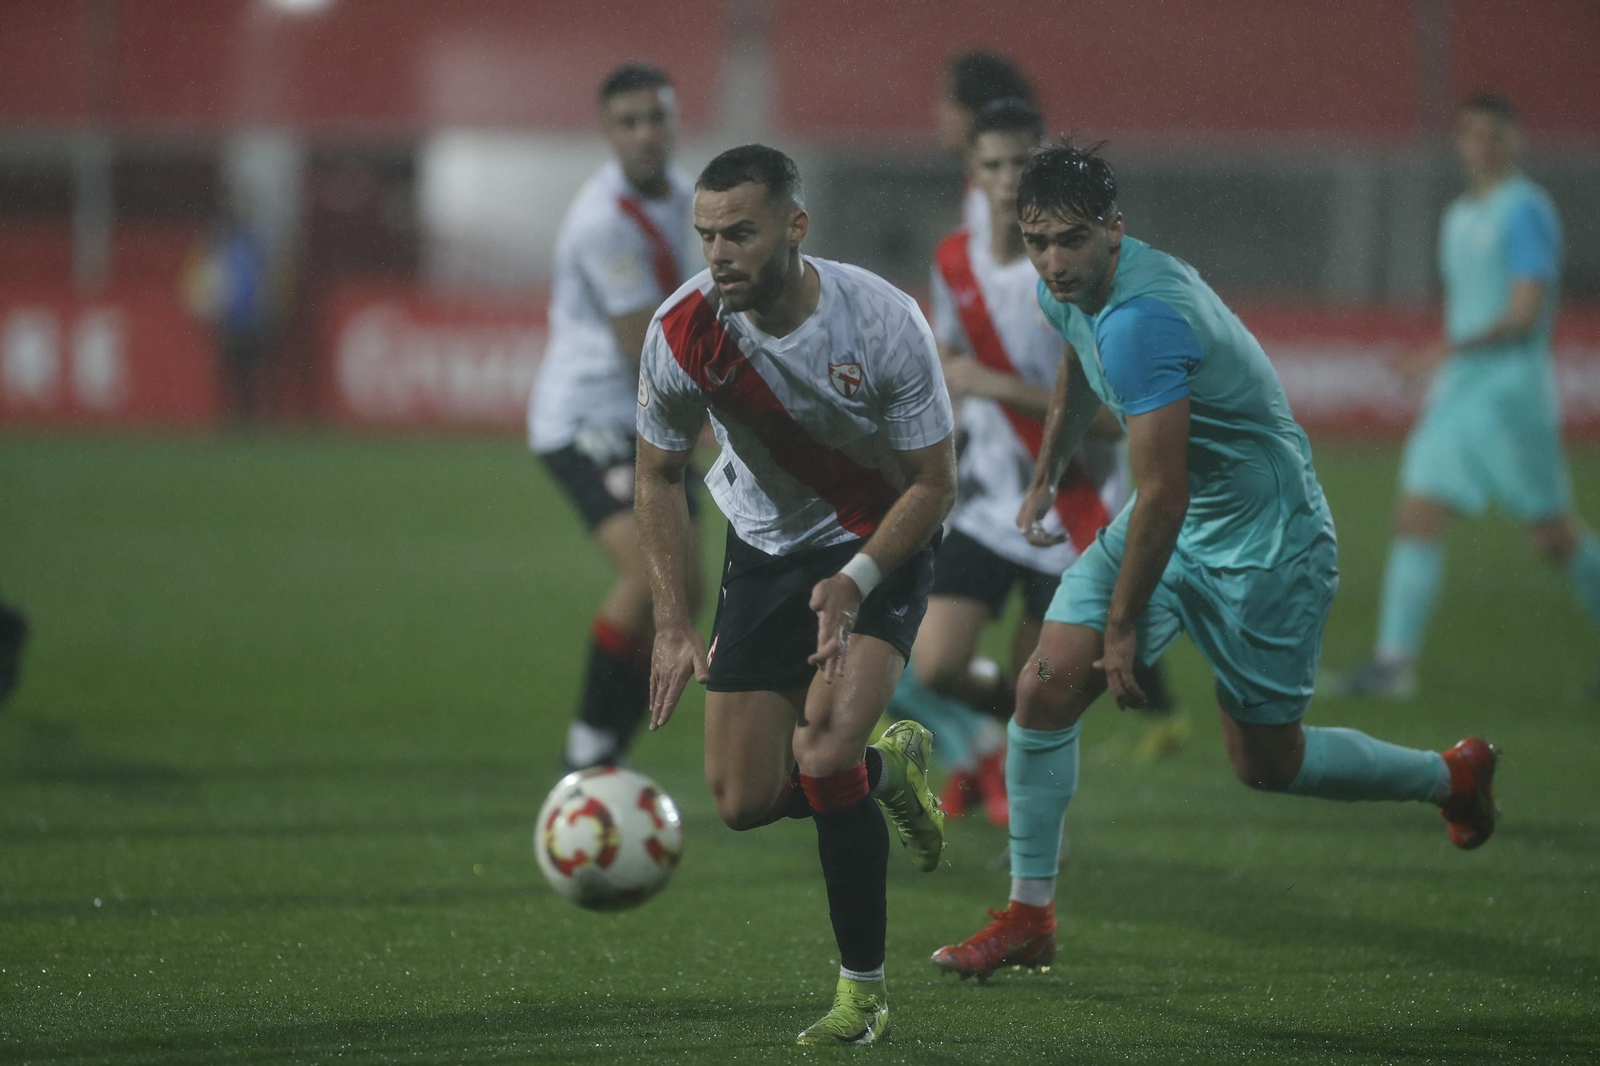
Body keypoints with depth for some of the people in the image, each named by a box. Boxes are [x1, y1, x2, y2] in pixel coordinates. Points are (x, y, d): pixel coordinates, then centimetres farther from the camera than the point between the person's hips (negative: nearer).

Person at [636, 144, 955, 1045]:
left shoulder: (883, 322, -27)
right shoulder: (684, 331, -19)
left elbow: (934, 485, -16)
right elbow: (660, 475, -3)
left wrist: (853, 582, -29)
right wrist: (676, 627, -9)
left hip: (883, 542, -4)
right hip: (766, 547, 4)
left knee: (823, 754, -23)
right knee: (743, 800, -1)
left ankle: (864, 991, -6)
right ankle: (890, 766, 32)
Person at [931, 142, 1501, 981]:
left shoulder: (1140, 322, -34)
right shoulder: (1068, 291, -5)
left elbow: (1162, 495, -31)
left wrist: (1123, 627, -22)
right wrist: (1047, 476, 29)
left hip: (1265, 541, -8)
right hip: (1172, 517, 8)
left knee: (1267, 764, 7)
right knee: (1046, 687, -7)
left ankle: (1453, 777, 33)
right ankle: (1029, 917, 4)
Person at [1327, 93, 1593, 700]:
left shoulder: (1526, 212, -10)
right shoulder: (1458, 220, 16)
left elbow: (1525, 313, -18)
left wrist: (1454, 348, -25)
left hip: (1512, 393, -8)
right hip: (1454, 394, 8)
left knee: (1553, 536, 1)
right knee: (1417, 518, -5)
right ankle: (1394, 662, -9)